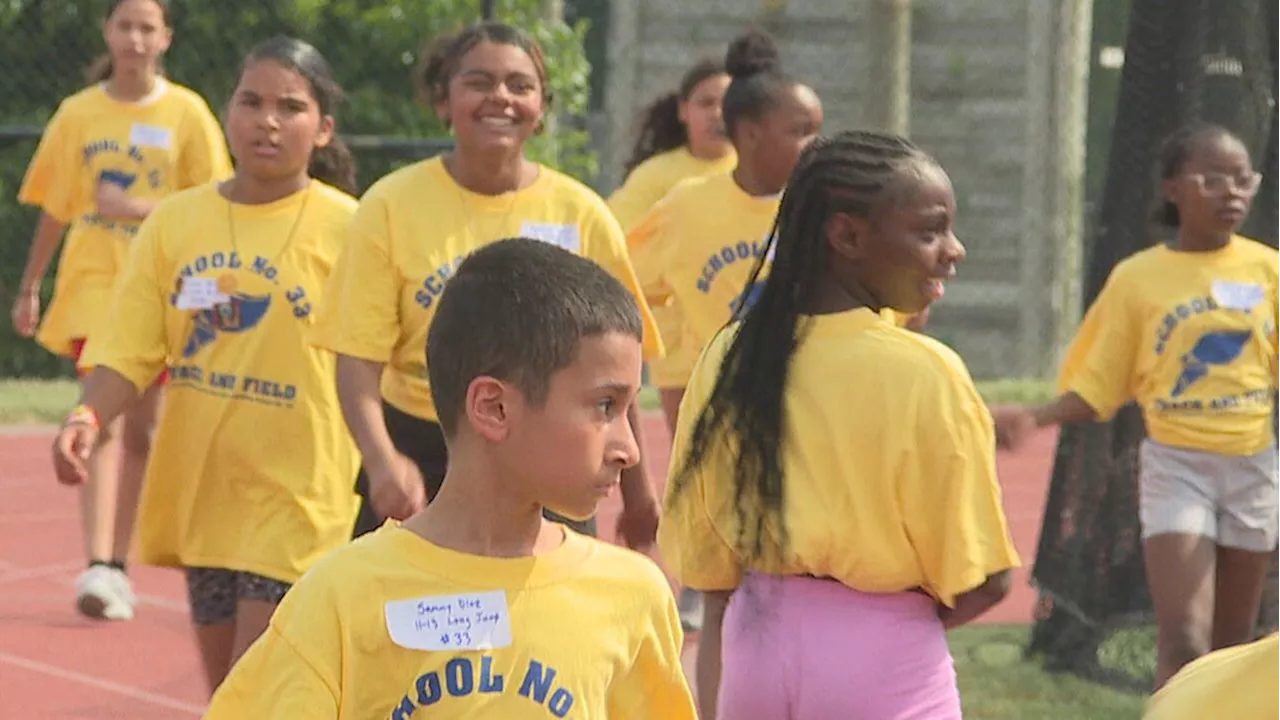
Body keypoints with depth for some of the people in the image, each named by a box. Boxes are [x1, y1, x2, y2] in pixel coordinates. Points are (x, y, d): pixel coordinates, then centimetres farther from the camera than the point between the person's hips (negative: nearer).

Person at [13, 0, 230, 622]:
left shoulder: (187, 113, 0)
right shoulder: (78, 113, 4)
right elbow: (54, 210, 12)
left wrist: (140, 208, -16)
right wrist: (28, 288, 12)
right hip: (93, 280, 0)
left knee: (139, 428, 7)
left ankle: (117, 564, 19)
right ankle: (98, 565, -24)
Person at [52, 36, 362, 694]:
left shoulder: (346, 228, -8)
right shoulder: (175, 222, 3)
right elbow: (132, 349, 1)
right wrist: (89, 415, -17)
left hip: (294, 498, -5)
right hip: (200, 489, 5)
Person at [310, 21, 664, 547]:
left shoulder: (582, 216, 0)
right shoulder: (392, 206, -4)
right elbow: (359, 360, -9)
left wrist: (636, 492, 11)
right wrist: (382, 460, -26)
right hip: (420, 461, -1)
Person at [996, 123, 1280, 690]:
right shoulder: (1138, 278, -6)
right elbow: (1097, 388, -2)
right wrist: (1036, 418, -18)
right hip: (1176, 465, -3)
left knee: (1230, 648, 11)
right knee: (1183, 641, -14)